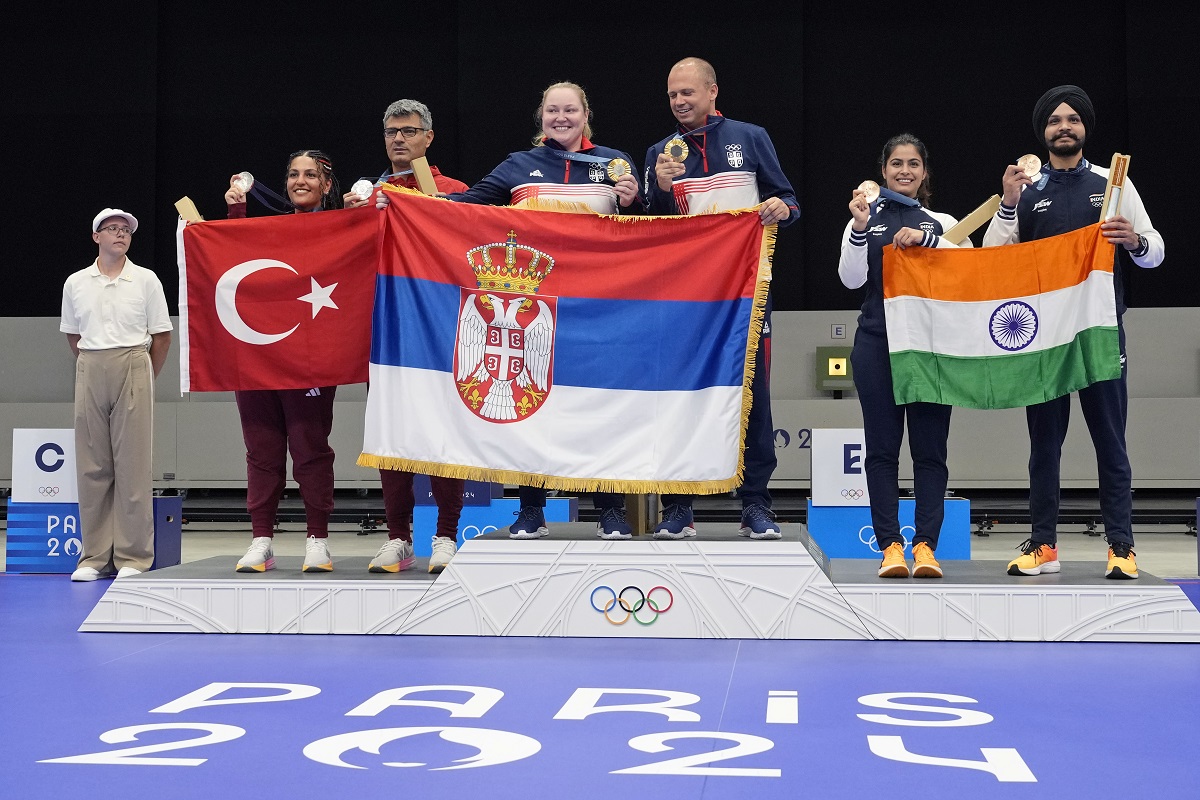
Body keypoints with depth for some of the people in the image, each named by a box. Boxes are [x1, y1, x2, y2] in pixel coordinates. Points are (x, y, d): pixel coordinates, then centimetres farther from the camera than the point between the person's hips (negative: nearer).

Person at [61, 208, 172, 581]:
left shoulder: (146, 280, 3)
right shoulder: (76, 283, 9)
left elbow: (162, 336, 6)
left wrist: (146, 377, 5)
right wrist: (92, 367, 13)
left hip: (133, 367, -2)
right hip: (90, 371, 2)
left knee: (133, 463, -4)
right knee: (91, 464, 2)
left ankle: (133, 557, -1)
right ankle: (95, 556, 8)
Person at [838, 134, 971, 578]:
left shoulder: (942, 223, 14)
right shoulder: (866, 221, 13)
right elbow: (851, 278, -2)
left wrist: (927, 240, -14)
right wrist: (859, 229, -15)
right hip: (877, 343, 0)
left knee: (930, 449, -3)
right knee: (882, 447, -3)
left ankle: (925, 545, -2)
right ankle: (890, 545, -1)